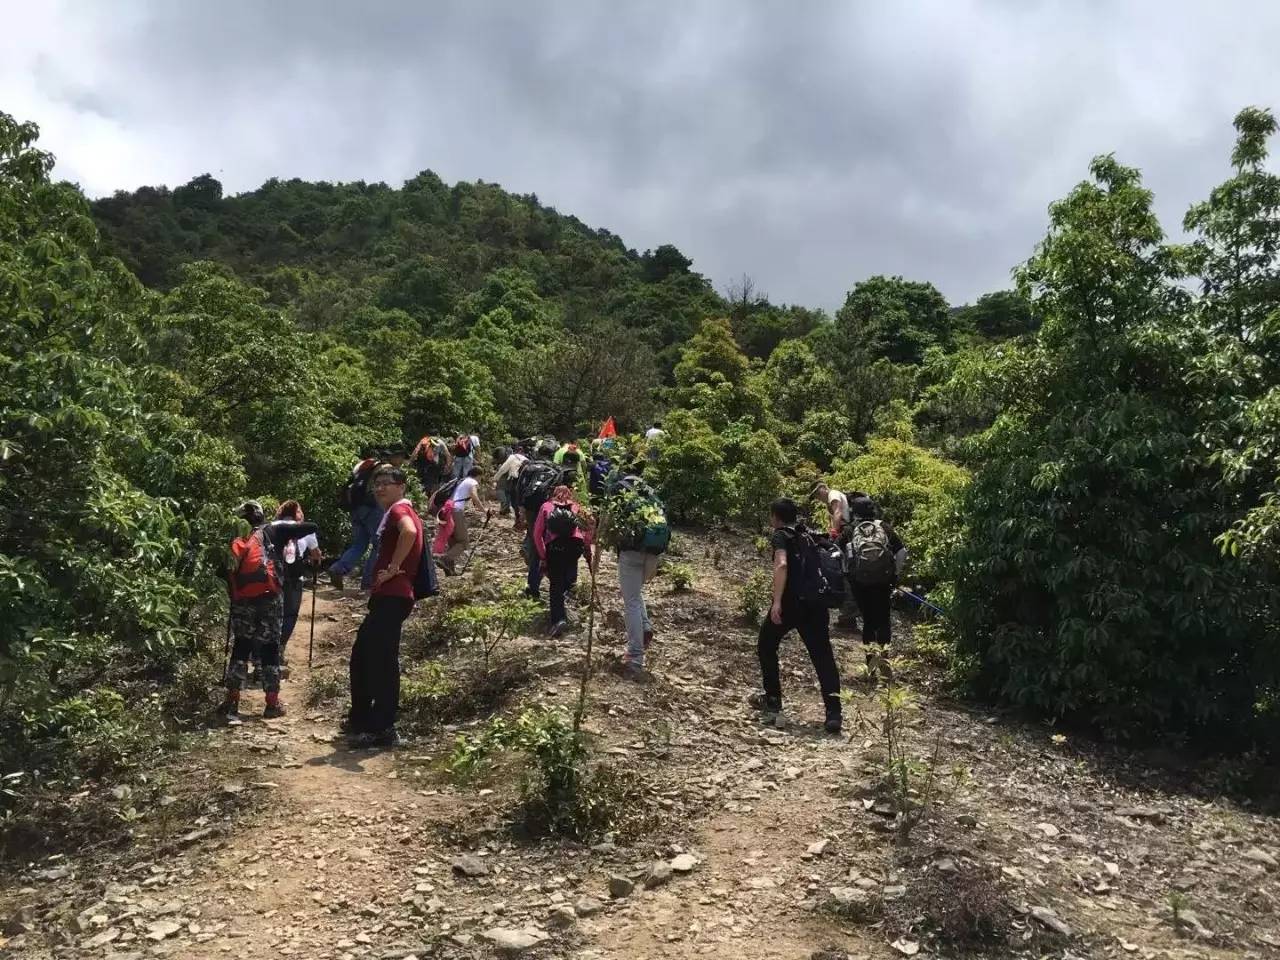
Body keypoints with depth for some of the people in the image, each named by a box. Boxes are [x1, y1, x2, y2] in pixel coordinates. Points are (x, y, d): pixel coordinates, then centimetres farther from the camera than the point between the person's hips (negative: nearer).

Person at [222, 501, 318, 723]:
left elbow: (228, 573, 11)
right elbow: (311, 527, -2)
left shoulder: (235, 541, 15)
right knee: (270, 650, 7)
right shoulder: (272, 532, 4)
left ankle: (232, 702, 7)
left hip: (242, 601, 3)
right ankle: (272, 703, 12)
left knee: (240, 649, 13)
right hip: (269, 599, -3)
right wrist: (288, 529, 17)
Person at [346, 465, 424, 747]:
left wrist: (393, 568, -24)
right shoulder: (399, 513, 23)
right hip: (386, 597, 11)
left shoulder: (399, 510, -9)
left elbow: (409, 532, -32)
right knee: (362, 654, 18)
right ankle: (360, 720, 27)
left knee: (382, 661, -8)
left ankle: (383, 729, -4)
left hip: (392, 597, -11)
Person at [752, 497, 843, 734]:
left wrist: (777, 601, -23)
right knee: (823, 657, 2)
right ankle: (833, 712, -9)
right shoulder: (808, 536, 20)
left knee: (766, 647, 17)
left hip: (790, 602, -5)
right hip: (816, 604, 5)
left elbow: (782, 565, -18)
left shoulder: (780, 536, 0)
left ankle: (773, 703, 20)